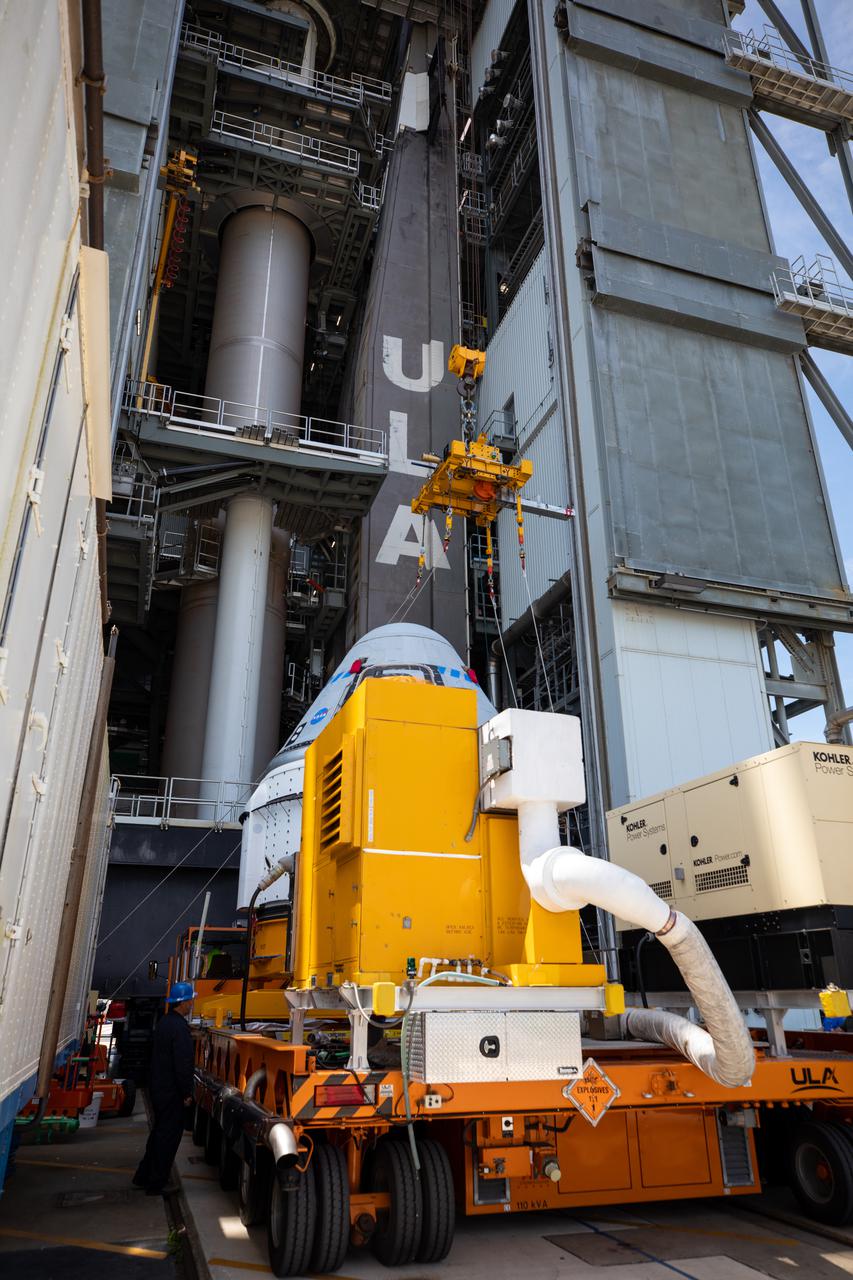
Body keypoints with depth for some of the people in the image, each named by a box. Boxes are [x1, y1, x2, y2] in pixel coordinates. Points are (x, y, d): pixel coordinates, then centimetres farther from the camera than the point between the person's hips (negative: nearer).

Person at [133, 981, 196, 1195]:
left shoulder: (164, 1022, 8)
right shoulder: (179, 1027, -23)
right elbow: (182, 1064, -24)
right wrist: (187, 1094, -15)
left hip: (158, 1088, 10)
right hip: (172, 1092, -10)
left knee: (159, 1133, 21)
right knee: (168, 1137, 2)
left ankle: (143, 1177, 30)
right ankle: (156, 1184, 11)